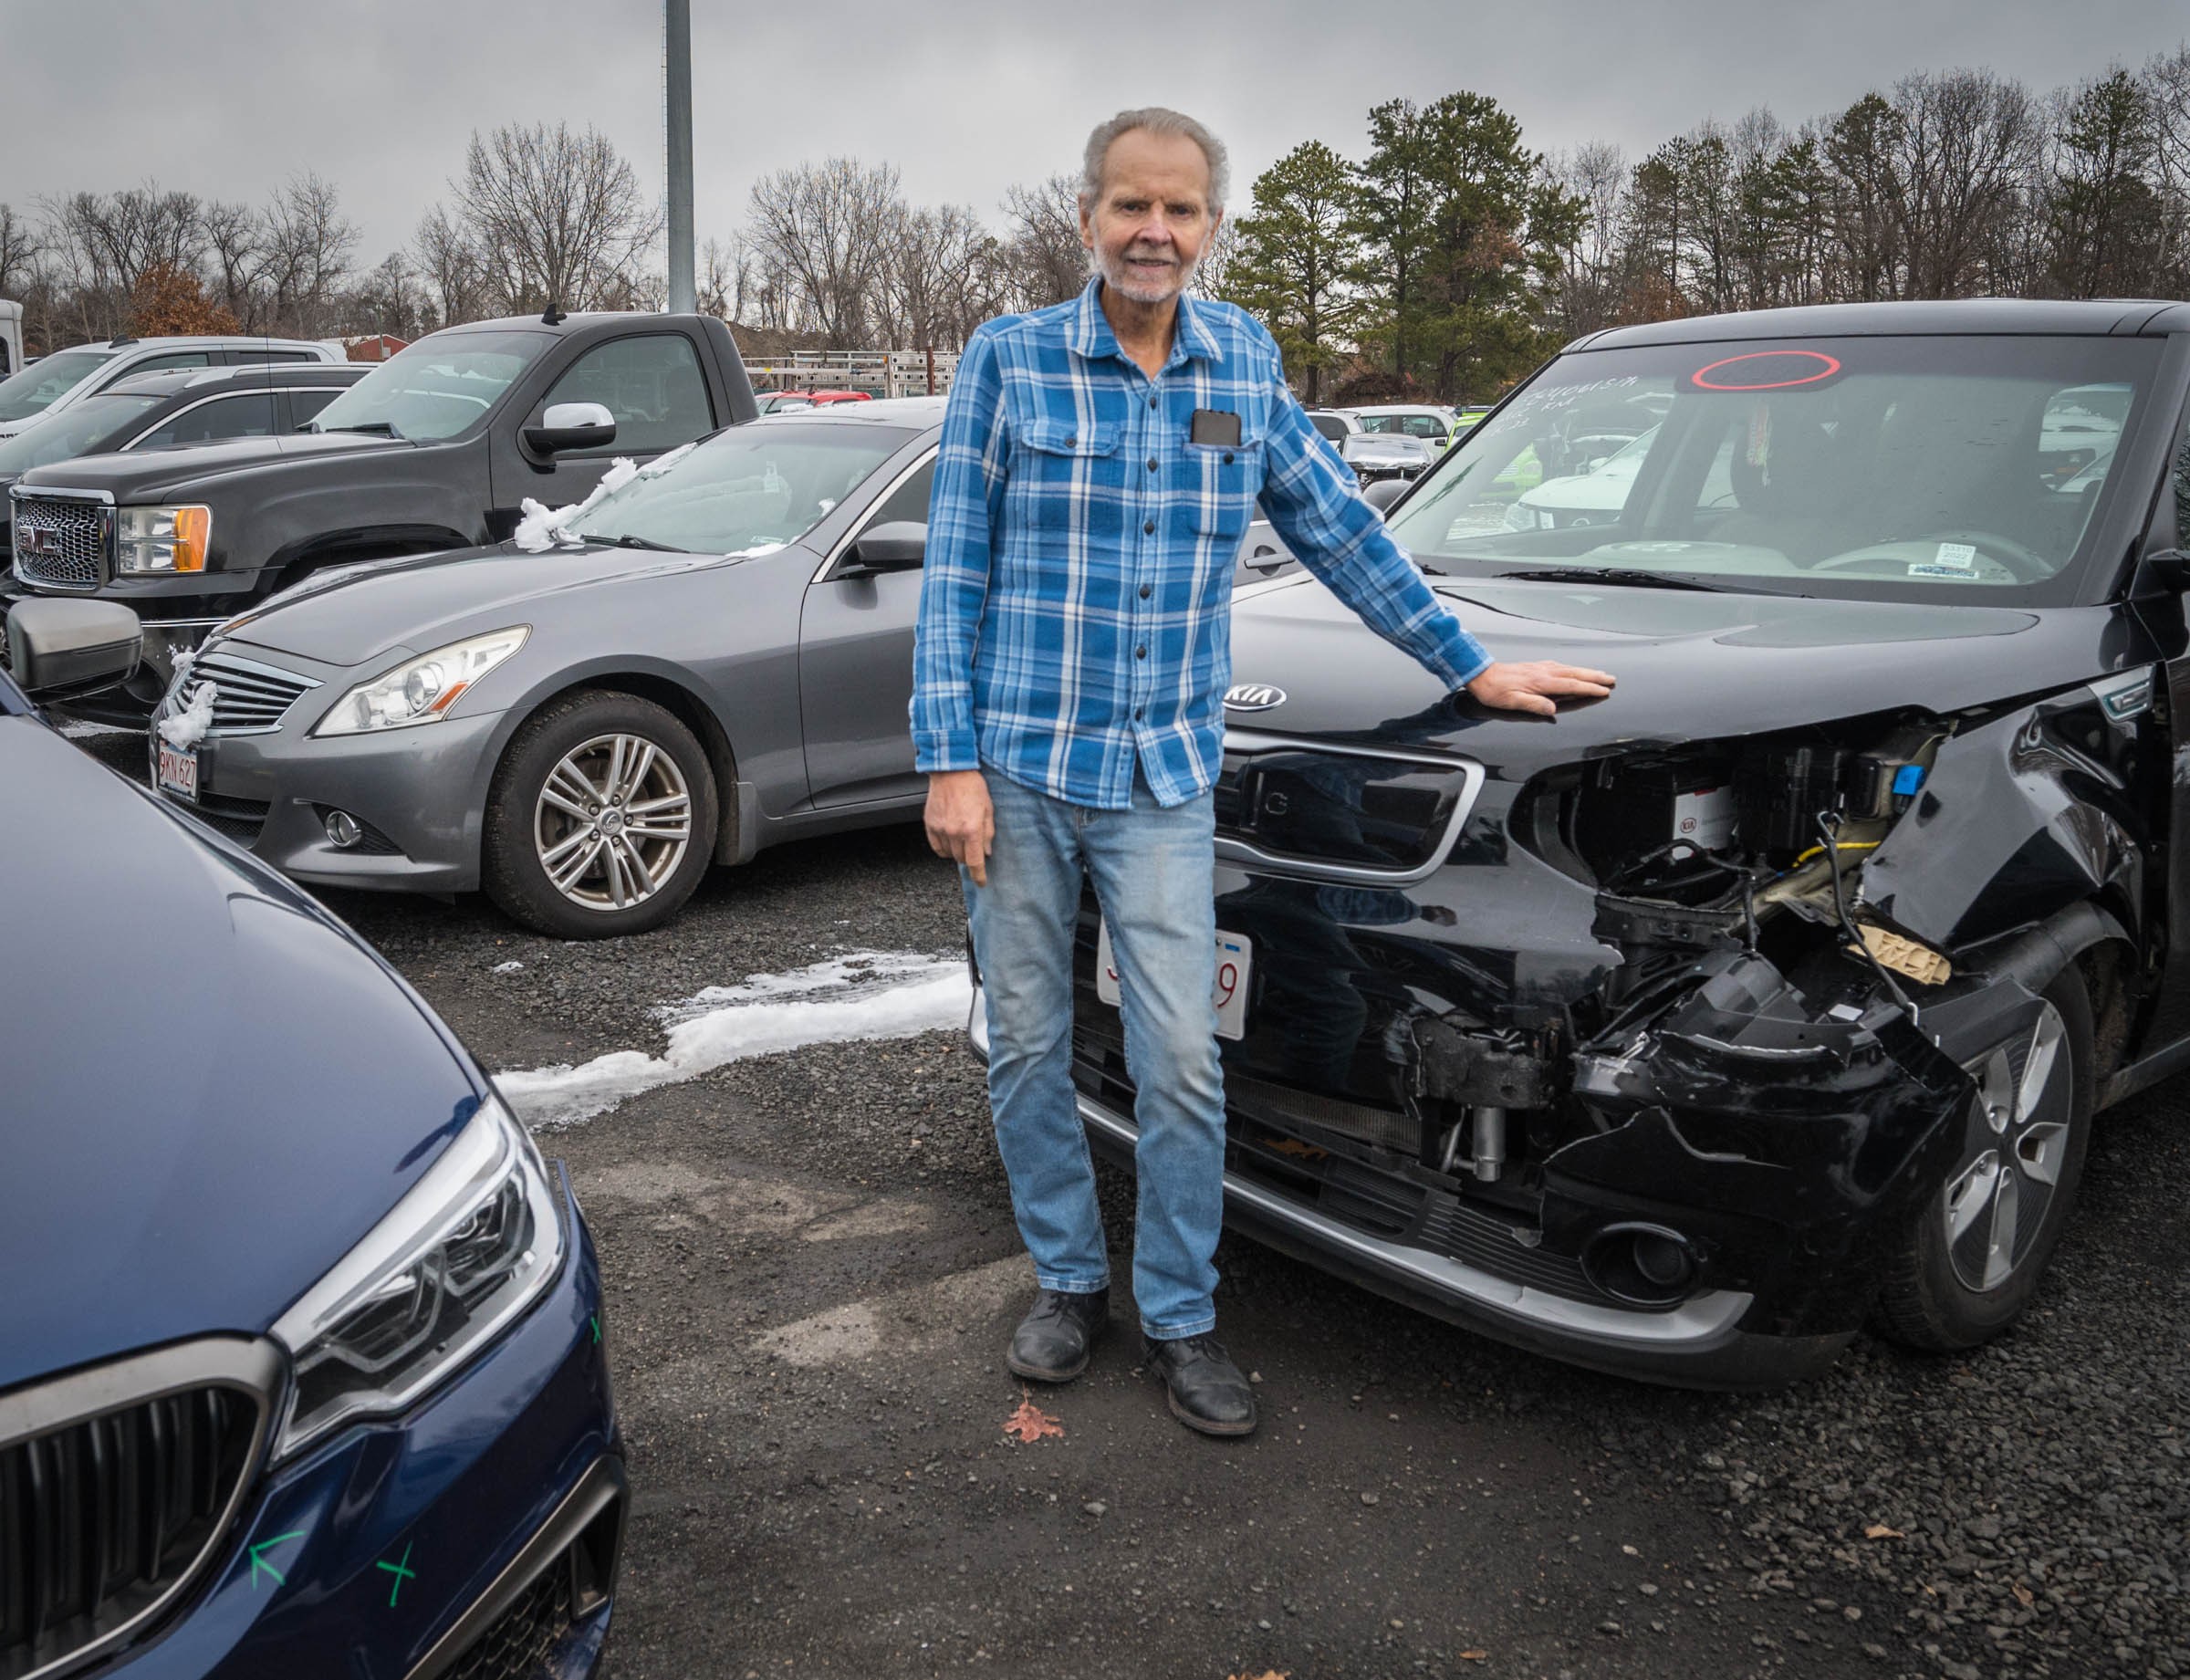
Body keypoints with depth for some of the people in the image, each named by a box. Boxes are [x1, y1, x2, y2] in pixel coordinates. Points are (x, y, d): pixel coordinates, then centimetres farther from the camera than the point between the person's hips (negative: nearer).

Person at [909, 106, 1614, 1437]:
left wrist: (1470, 667, 16)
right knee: (1029, 1049, 9)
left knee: (1182, 1063, -2)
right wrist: (949, 761, -9)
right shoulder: (1009, 358, -1)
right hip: (1016, 769, -1)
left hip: (1165, 778, 1)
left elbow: (1341, 530, 15)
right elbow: (955, 569, -2)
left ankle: (1180, 1317, 17)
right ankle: (1069, 1280, 29)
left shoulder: (1245, 364, 6)